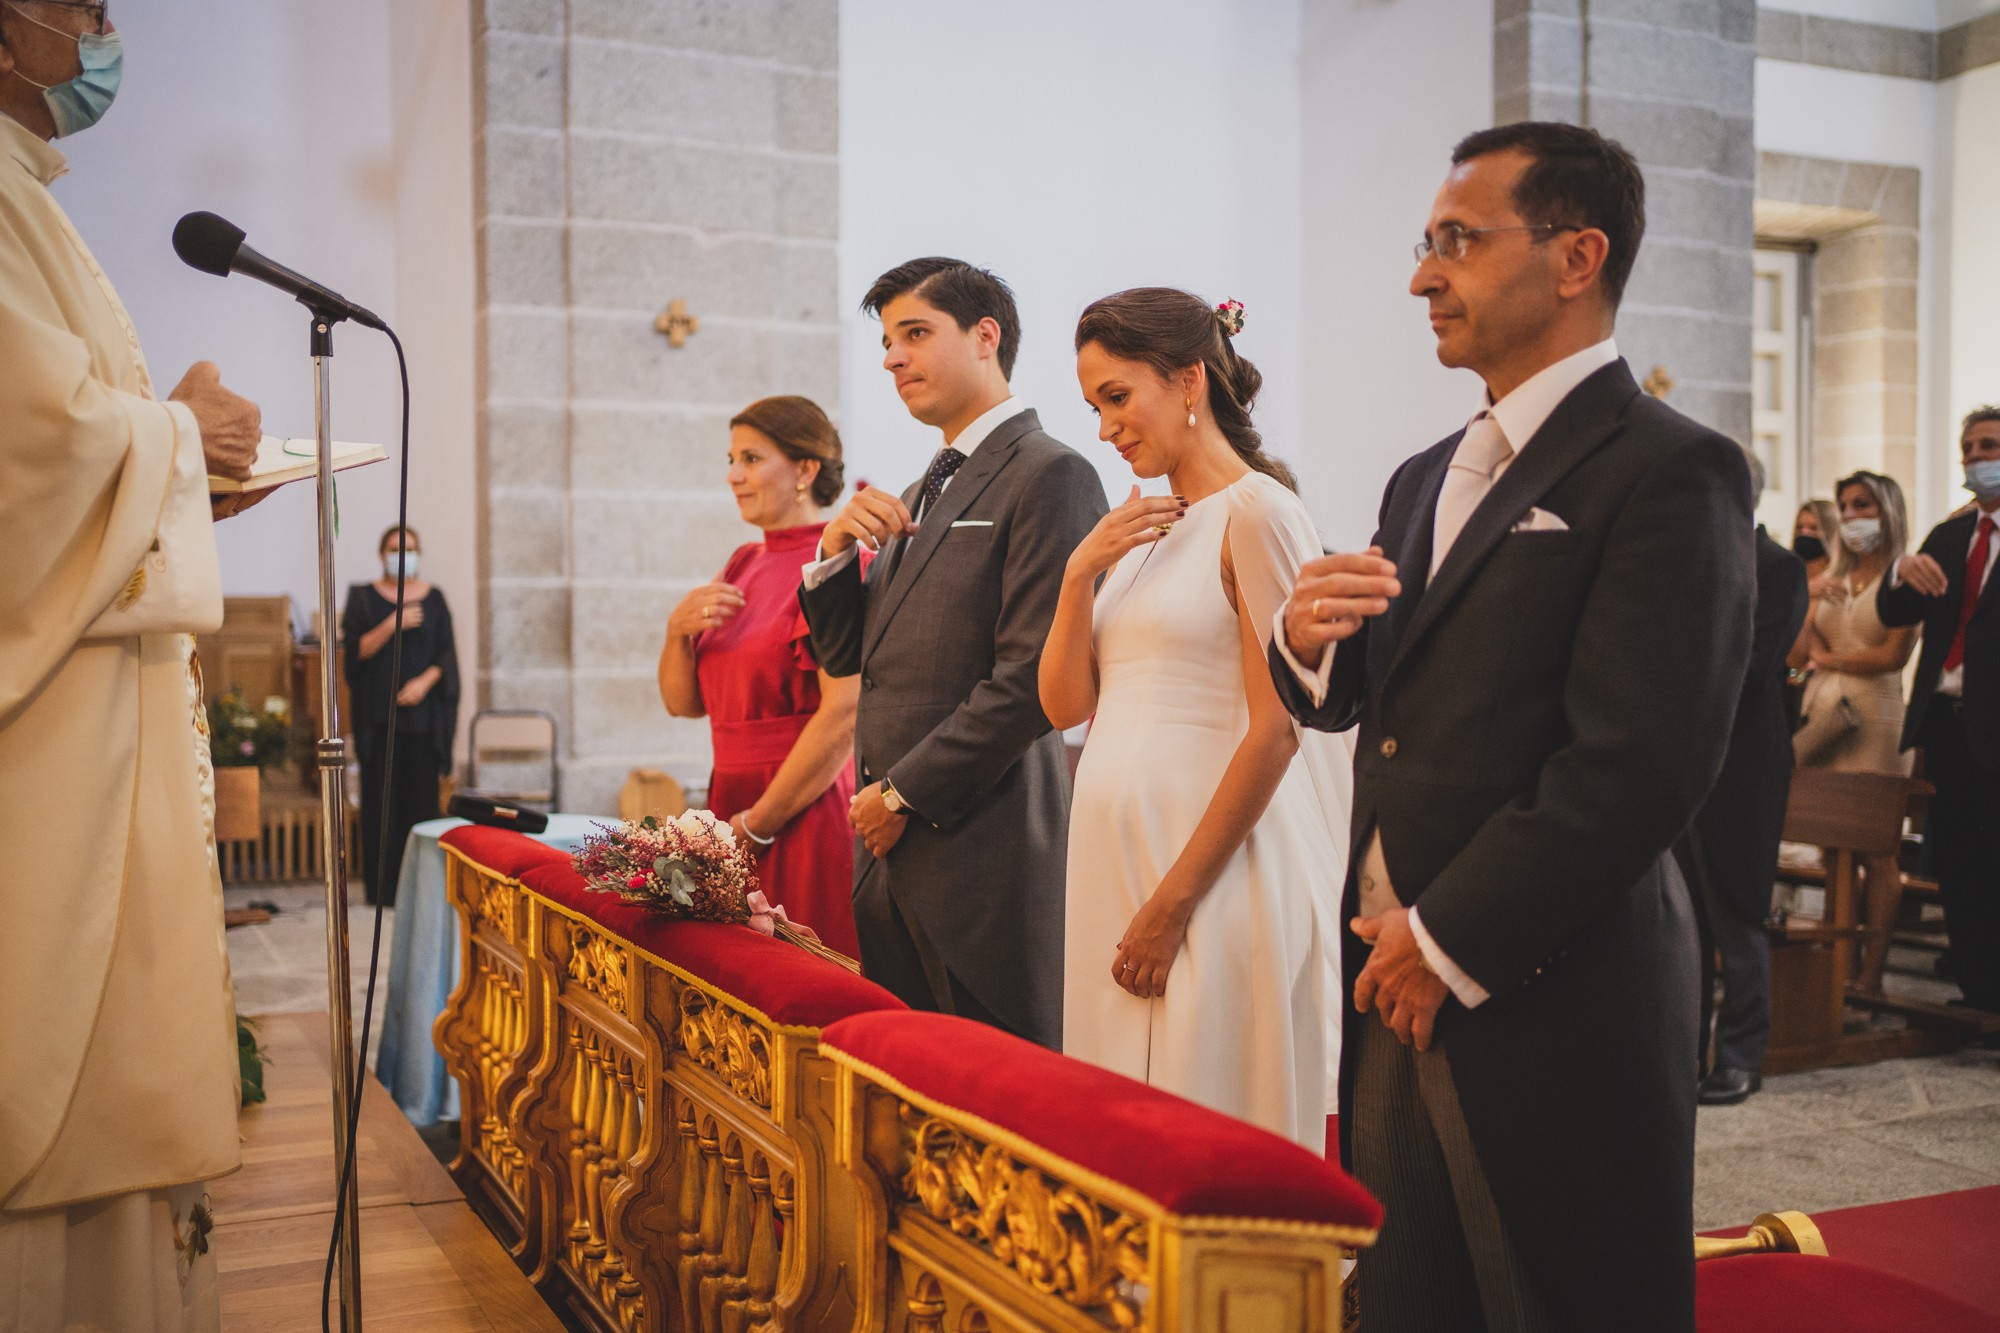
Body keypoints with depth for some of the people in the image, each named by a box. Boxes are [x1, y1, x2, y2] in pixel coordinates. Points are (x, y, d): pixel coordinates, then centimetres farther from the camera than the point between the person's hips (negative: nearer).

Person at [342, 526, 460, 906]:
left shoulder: (433, 598, 10)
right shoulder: (363, 597, 6)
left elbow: (446, 653, 6)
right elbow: (354, 651, -4)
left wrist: (424, 681, -11)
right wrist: (392, 624, -17)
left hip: (422, 709, 1)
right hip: (378, 713, -1)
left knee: (422, 794, -2)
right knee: (381, 797, -3)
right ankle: (382, 887, 0)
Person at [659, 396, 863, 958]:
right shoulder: (743, 565, 13)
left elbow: (844, 716, -18)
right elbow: (684, 701, 15)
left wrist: (757, 825, -13)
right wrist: (678, 630, -6)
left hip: (805, 818, -7)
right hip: (732, 804, 7)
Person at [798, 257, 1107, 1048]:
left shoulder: (1050, 475, -9)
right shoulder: (918, 497, 20)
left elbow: (1032, 678, -17)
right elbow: (845, 654, 20)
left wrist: (905, 793, -12)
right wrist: (836, 550, 2)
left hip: (983, 846, -8)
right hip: (893, 846, 8)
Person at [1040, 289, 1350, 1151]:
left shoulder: (1257, 512, -9)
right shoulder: (1138, 530, 14)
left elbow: (1277, 729, -14)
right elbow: (1065, 704, 12)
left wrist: (1174, 902, -16)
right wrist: (1081, 573, -2)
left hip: (1214, 865, -7)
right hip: (1113, 856, 8)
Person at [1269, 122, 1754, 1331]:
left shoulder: (1672, 473, -11)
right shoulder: (1426, 481, 15)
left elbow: (1641, 768, -18)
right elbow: (1345, 703, 18)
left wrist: (1450, 947, -14)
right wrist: (1308, 642, -5)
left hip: (1551, 1006, -7)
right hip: (1396, 985, 7)